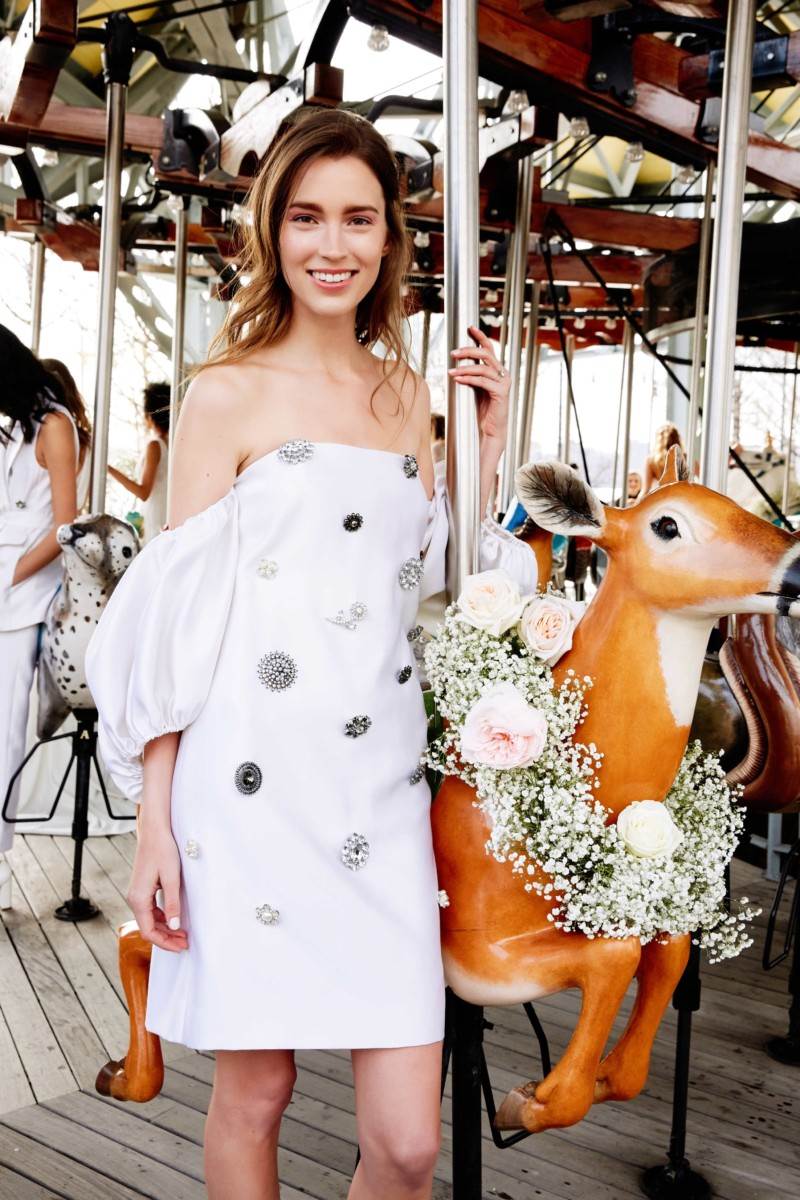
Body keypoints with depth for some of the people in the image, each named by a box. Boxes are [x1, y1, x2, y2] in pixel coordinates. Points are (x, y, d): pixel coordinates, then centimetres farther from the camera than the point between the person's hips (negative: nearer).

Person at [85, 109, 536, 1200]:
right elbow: (179, 618, -2)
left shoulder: (408, 396, 13)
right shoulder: (228, 395, 0)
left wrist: (489, 439, 9)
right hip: (252, 787, -3)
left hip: (382, 790, 4)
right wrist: (155, 824, -5)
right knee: (254, 1097, 11)